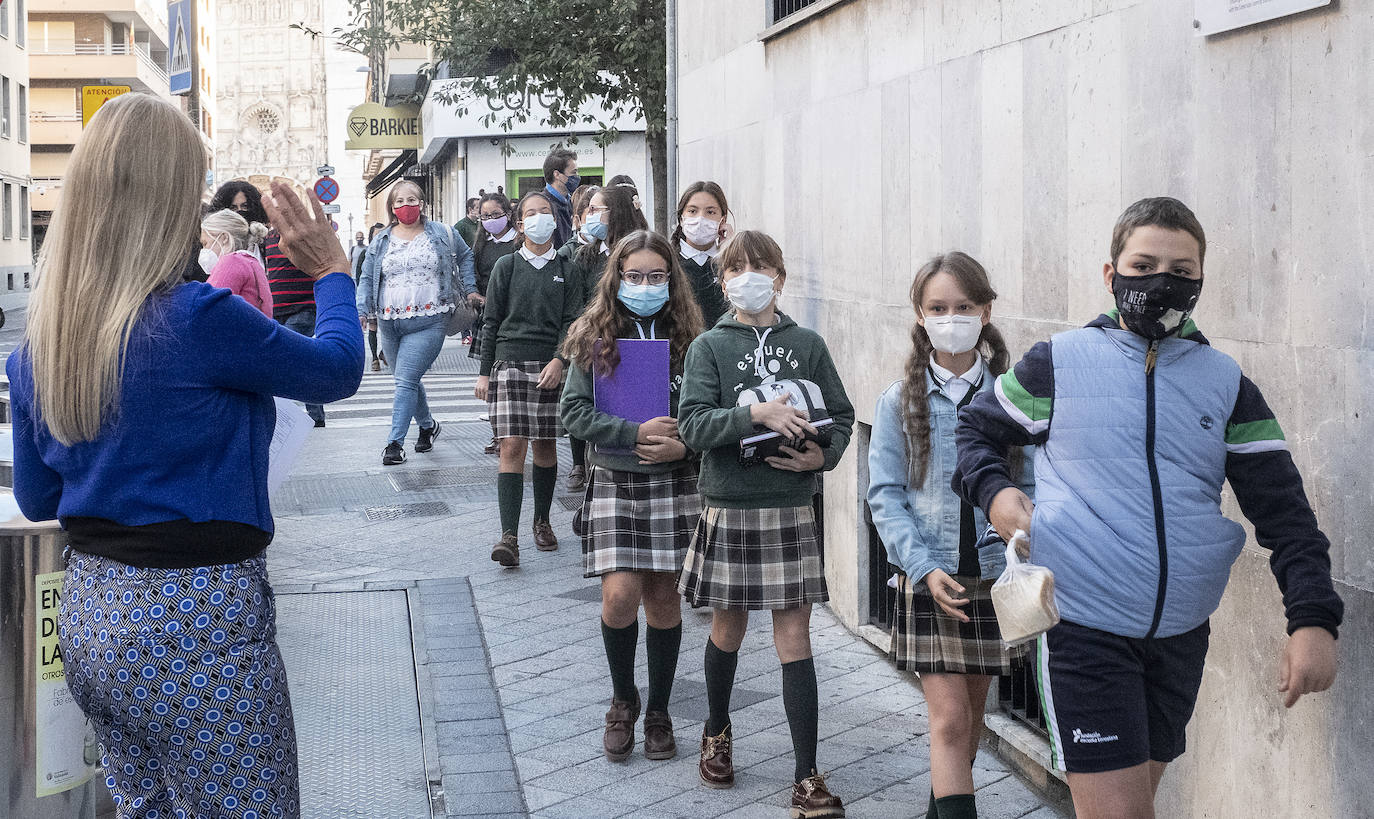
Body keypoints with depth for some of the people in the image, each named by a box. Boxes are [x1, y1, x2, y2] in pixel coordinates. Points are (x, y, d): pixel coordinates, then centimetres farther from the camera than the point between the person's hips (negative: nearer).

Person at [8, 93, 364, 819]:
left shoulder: (38, 342, 2)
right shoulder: (199, 321, -19)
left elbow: (36, 499, 13)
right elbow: (338, 369, -3)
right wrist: (332, 273, 13)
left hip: (87, 614, 8)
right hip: (196, 624, -7)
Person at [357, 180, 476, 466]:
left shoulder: (442, 234, 4)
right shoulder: (381, 241, 9)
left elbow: (465, 256, 21)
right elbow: (367, 278, 11)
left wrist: (469, 289, 14)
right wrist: (361, 311, -1)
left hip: (428, 322, -4)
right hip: (390, 324, 4)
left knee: (406, 380, -14)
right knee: (408, 380, 13)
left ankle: (395, 443, -14)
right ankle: (427, 425, 37)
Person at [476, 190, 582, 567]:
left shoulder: (565, 269, 8)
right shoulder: (507, 266, 7)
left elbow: (572, 320, 4)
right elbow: (491, 321, 9)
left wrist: (559, 360, -12)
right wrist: (485, 372, 5)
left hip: (550, 366, 1)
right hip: (510, 362, -1)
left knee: (545, 446, 7)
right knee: (512, 447, -10)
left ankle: (542, 521, 25)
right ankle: (509, 537, -16)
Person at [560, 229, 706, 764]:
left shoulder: (688, 339, 2)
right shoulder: (595, 338, 2)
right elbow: (574, 412, -5)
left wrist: (684, 444, -16)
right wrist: (637, 433, -15)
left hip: (674, 483, 1)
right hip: (614, 483, 0)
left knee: (663, 599, 5)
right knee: (620, 595, -10)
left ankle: (658, 712, 22)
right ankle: (623, 701, 15)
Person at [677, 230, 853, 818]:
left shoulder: (807, 345, 3)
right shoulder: (709, 346, -1)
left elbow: (841, 416, 8)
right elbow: (692, 424, -13)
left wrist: (822, 456, -11)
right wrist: (756, 414, -25)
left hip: (791, 509, 0)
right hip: (728, 506, 0)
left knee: (794, 639, -2)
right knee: (728, 628, 15)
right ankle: (717, 732, 42)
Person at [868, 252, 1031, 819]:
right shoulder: (900, 402, -1)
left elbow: (1030, 485, 0)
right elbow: (884, 494, -2)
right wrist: (924, 566, -13)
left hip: (993, 577, 2)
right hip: (930, 579, -2)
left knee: (971, 709, 15)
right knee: (948, 718, -8)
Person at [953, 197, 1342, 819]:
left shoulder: (1226, 385, 6)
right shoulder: (1059, 364, 0)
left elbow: (1282, 508, 2)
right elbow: (975, 430, 13)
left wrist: (1313, 619, -11)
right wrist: (993, 492, -9)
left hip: (1181, 634, 4)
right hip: (1084, 628, -4)